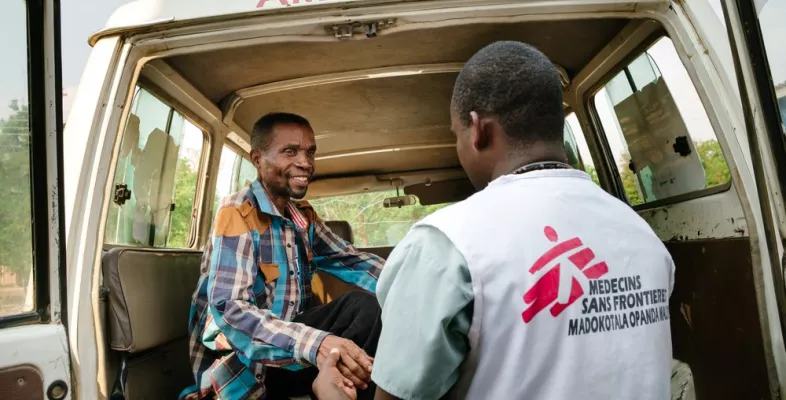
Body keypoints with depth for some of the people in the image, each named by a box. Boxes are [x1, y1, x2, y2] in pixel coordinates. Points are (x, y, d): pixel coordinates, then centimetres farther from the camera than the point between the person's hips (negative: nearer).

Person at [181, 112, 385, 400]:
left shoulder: (303, 216, 6)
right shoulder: (238, 212, -17)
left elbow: (352, 260, 4)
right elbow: (228, 309, -28)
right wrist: (314, 343, -43)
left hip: (285, 340, 7)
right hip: (239, 356, -7)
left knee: (365, 306, -16)